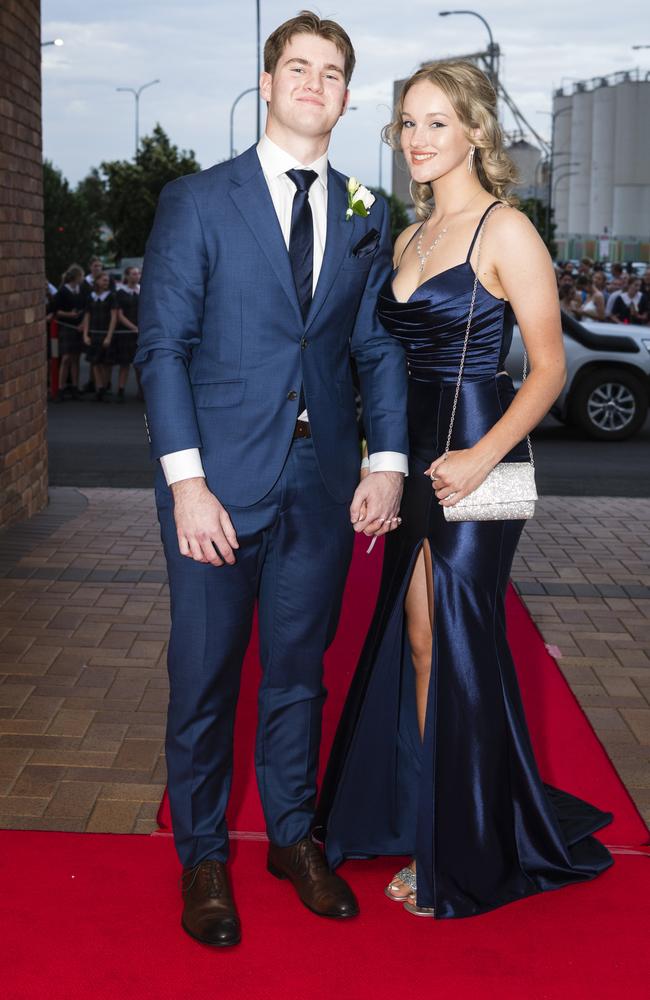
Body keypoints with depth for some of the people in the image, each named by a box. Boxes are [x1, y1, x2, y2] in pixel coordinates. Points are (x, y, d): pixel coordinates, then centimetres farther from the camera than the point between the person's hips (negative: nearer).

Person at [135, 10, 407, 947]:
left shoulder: (366, 216, 10)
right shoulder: (196, 201, 0)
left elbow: (379, 347, 10)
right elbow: (163, 345, -5)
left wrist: (388, 462, -3)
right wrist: (186, 480, -14)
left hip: (325, 484, 3)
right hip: (221, 482, -3)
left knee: (300, 670, 14)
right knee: (204, 680, 6)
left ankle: (294, 836, 31)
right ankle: (202, 858, 22)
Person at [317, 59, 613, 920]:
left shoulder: (505, 232, -9)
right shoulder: (411, 240, 14)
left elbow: (549, 367, -12)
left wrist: (480, 458, -22)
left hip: (474, 461, -7)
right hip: (412, 460, 7)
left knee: (460, 653, 2)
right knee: (416, 647, 11)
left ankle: (469, 859, 18)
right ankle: (427, 834, 25)